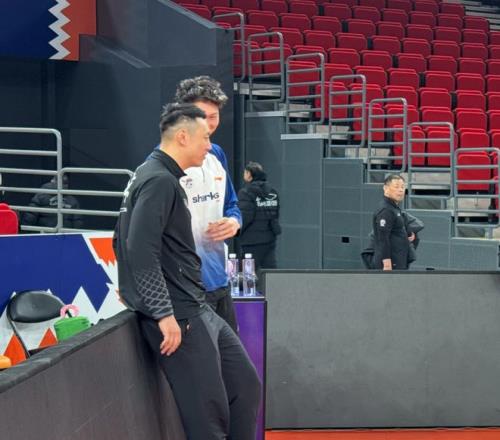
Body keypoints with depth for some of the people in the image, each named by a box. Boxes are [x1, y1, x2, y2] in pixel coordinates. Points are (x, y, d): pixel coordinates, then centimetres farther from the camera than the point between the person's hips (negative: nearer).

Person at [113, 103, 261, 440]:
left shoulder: (164, 178, 16)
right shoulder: (159, 181, -15)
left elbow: (136, 242, 23)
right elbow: (140, 250, -24)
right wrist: (164, 314, -24)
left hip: (199, 309, 10)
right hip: (178, 315, -10)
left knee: (247, 386, 12)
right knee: (209, 412, -7)